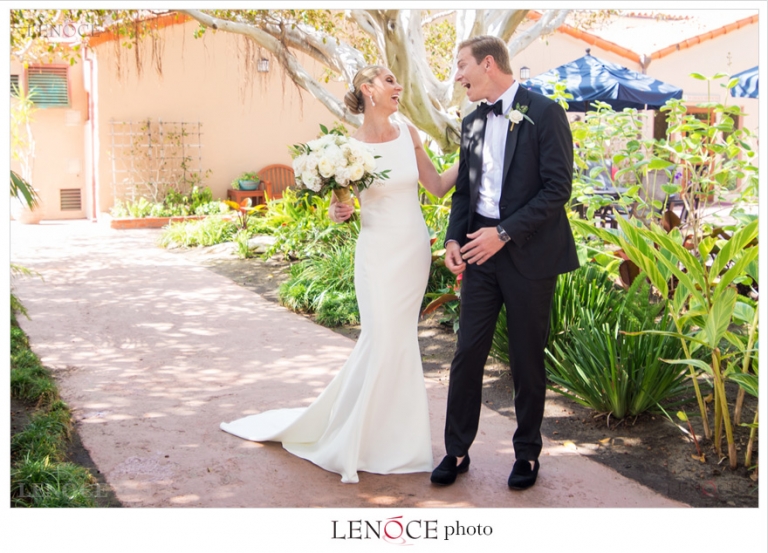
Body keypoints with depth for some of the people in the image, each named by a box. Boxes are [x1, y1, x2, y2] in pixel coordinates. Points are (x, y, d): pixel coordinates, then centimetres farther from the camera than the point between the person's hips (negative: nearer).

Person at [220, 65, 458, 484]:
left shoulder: (408, 134, 4)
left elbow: (437, 186, 9)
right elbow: (338, 202, 0)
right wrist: (336, 212, -21)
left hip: (416, 250, 5)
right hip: (378, 254, -5)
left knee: (399, 340, 11)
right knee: (385, 340, -5)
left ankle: (389, 432, 26)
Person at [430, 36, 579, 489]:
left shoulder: (544, 113, -8)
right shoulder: (472, 123, 12)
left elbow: (558, 188, -13)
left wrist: (504, 233, -18)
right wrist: (454, 238, 0)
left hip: (528, 254, -5)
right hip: (480, 251, 5)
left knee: (527, 359, 7)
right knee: (468, 353, 6)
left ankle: (528, 453, 23)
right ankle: (457, 451, 18)